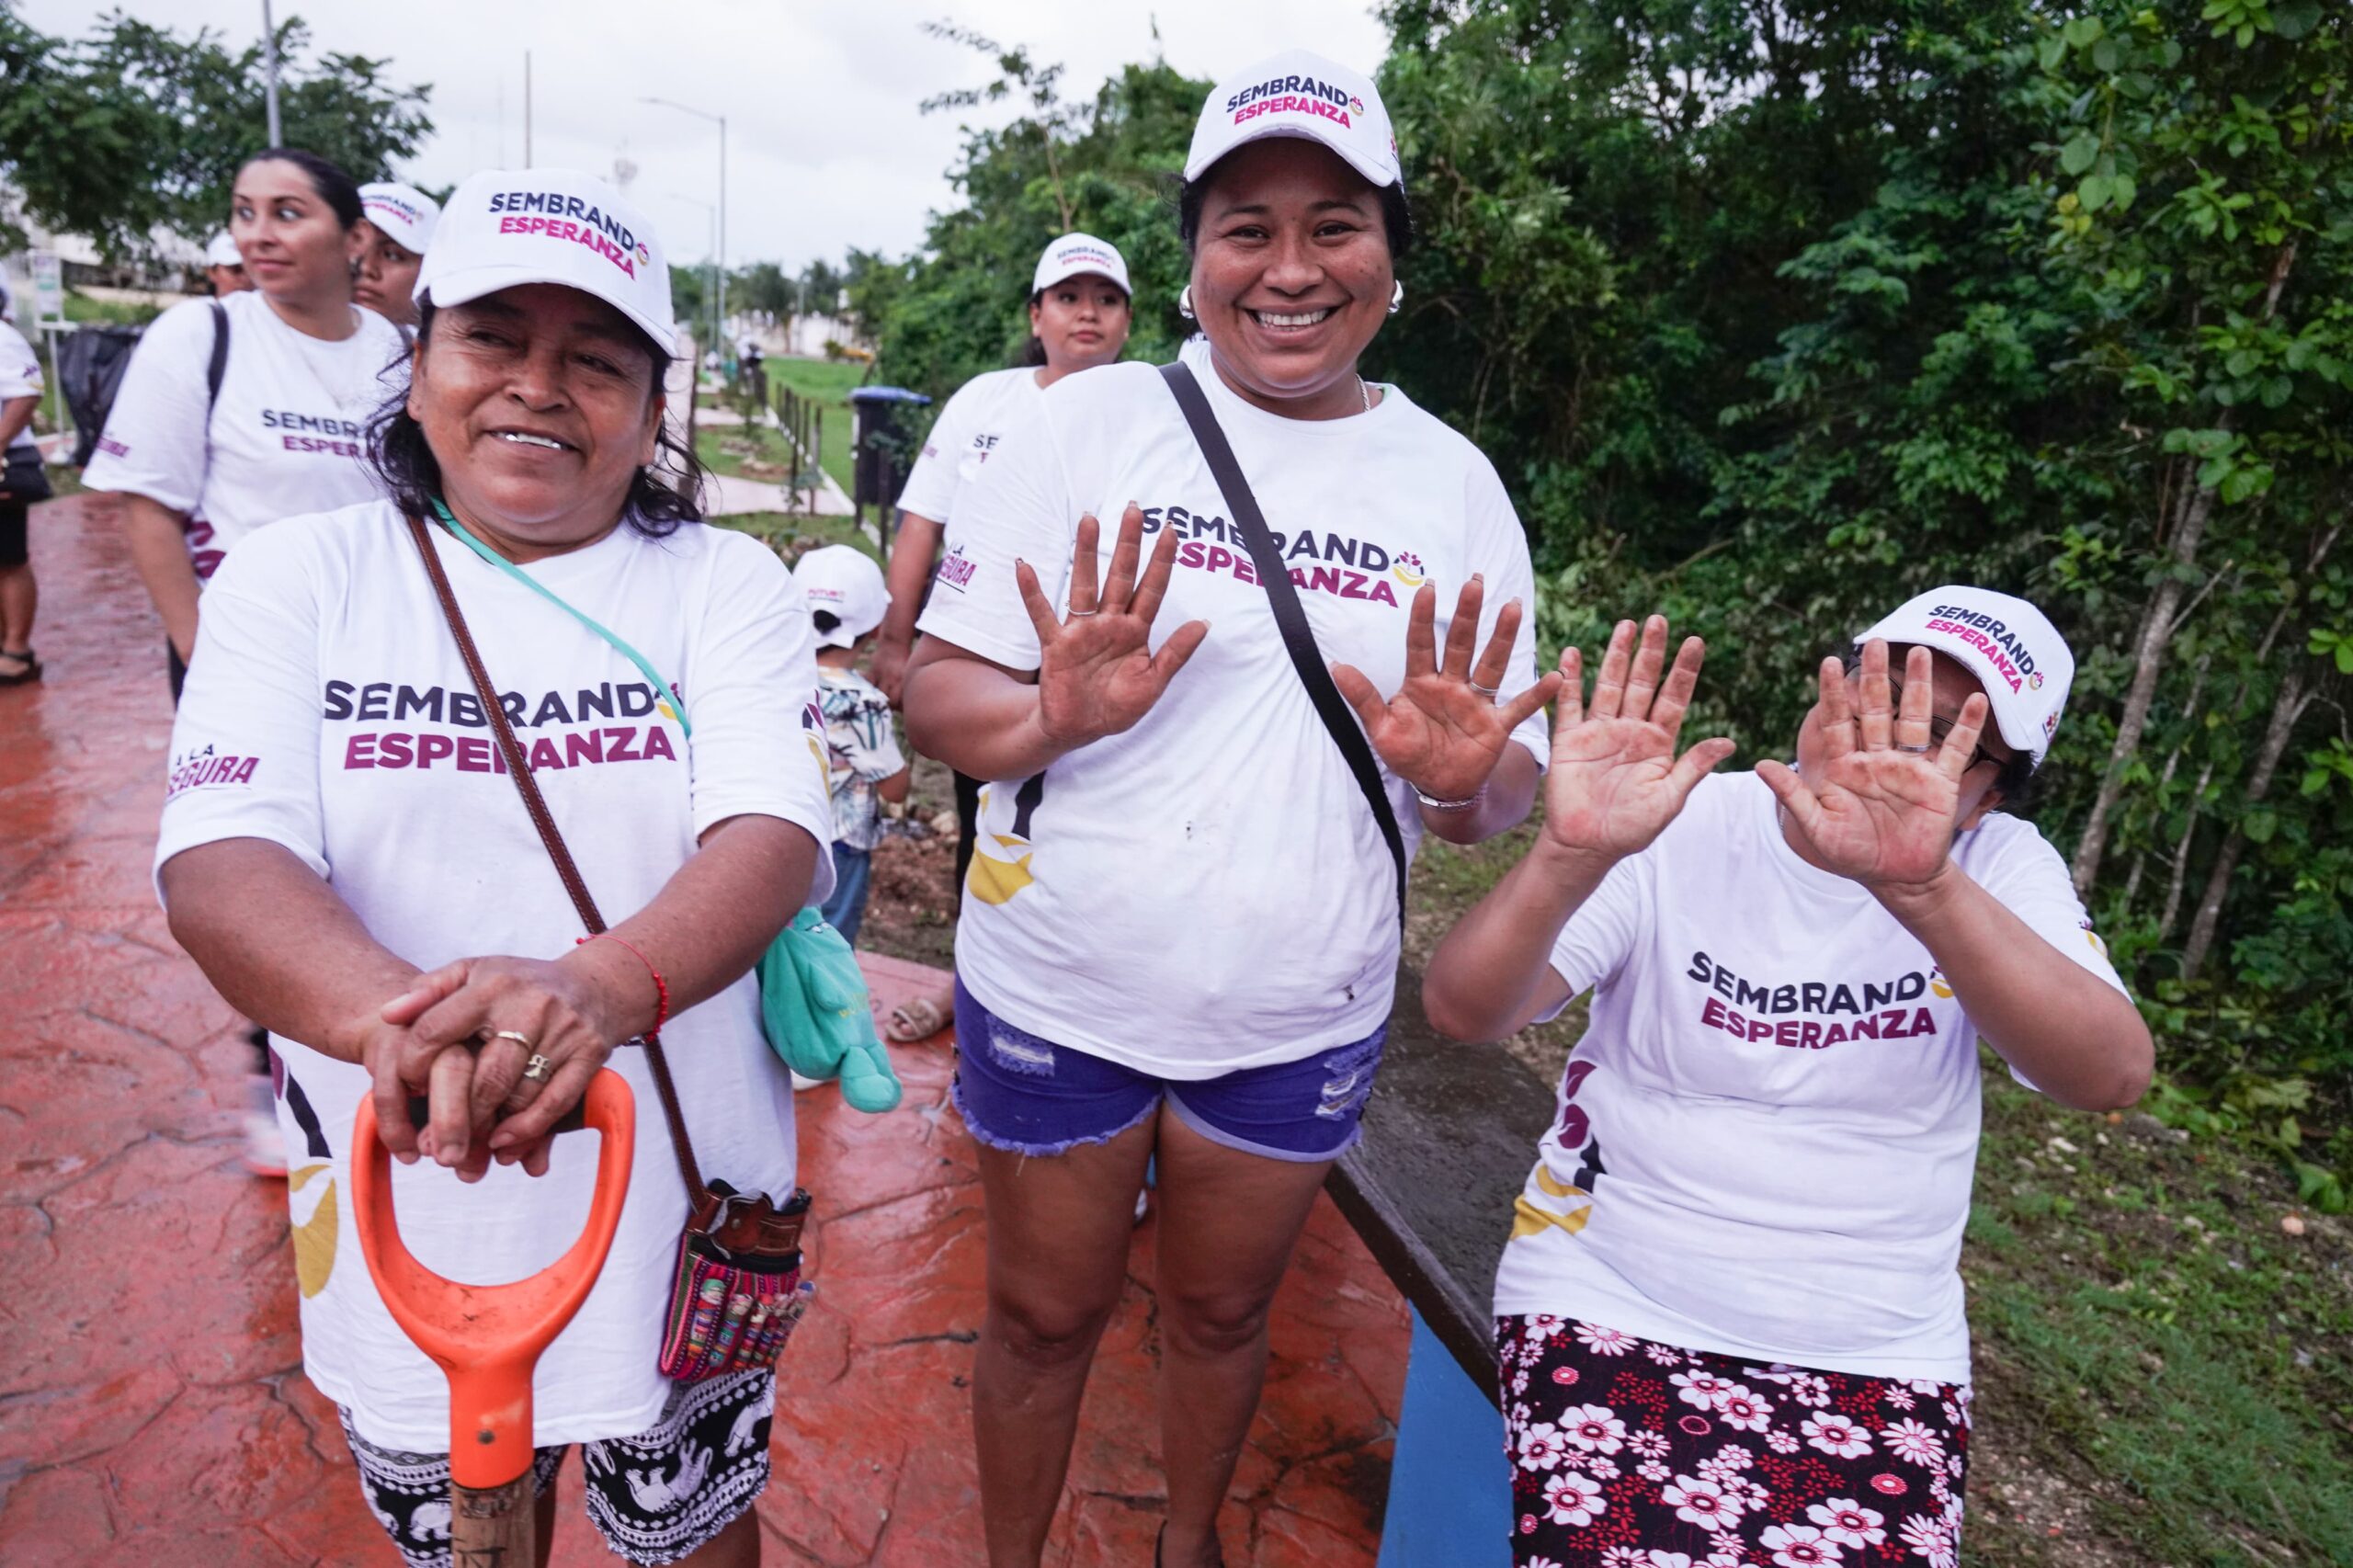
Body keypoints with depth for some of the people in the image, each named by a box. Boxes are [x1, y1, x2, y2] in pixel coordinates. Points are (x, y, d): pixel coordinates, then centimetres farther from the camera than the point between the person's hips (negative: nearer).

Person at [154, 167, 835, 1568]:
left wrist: (604, 987, -40)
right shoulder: (298, 577, -2)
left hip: (681, 1206, 0)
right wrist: (397, 1015, -37)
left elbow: (774, 835, -19)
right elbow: (219, 859, -16)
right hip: (403, 1215, 1)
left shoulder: (730, 586, -5)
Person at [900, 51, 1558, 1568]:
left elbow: (1508, 787, 2)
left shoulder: (1453, 479, 0)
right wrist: (1054, 717, -28)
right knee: (1045, 1316, 17)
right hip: (1060, 992, -1)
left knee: (1223, 1311, 22)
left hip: (1301, 1022, 2)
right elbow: (939, 696, -7)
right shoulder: (1084, 424, -7)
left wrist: (1461, 778, -21)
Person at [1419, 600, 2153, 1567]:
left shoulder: (2001, 868, -1)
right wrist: (1576, 851, -37)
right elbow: (1463, 1009, -19)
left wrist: (1924, 886, -36)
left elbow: (2113, 1075, -21)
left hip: (1879, 1352, 3)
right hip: (1614, 1304, -2)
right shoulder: (1681, 825, -8)